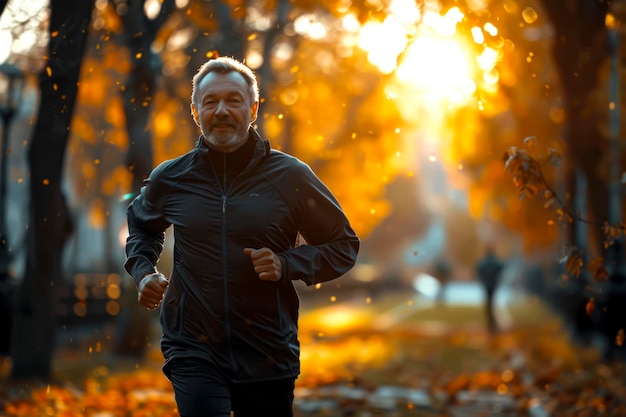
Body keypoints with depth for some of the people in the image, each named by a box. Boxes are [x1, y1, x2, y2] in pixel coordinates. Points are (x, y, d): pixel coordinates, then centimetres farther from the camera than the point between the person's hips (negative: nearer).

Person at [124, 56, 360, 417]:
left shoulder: (290, 177, -2)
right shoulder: (170, 180, 4)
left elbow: (344, 245, 5)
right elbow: (141, 227, 26)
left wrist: (287, 264, -11)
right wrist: (143, 272, 7)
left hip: (268, 355, 1)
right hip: (194, 351, 0)